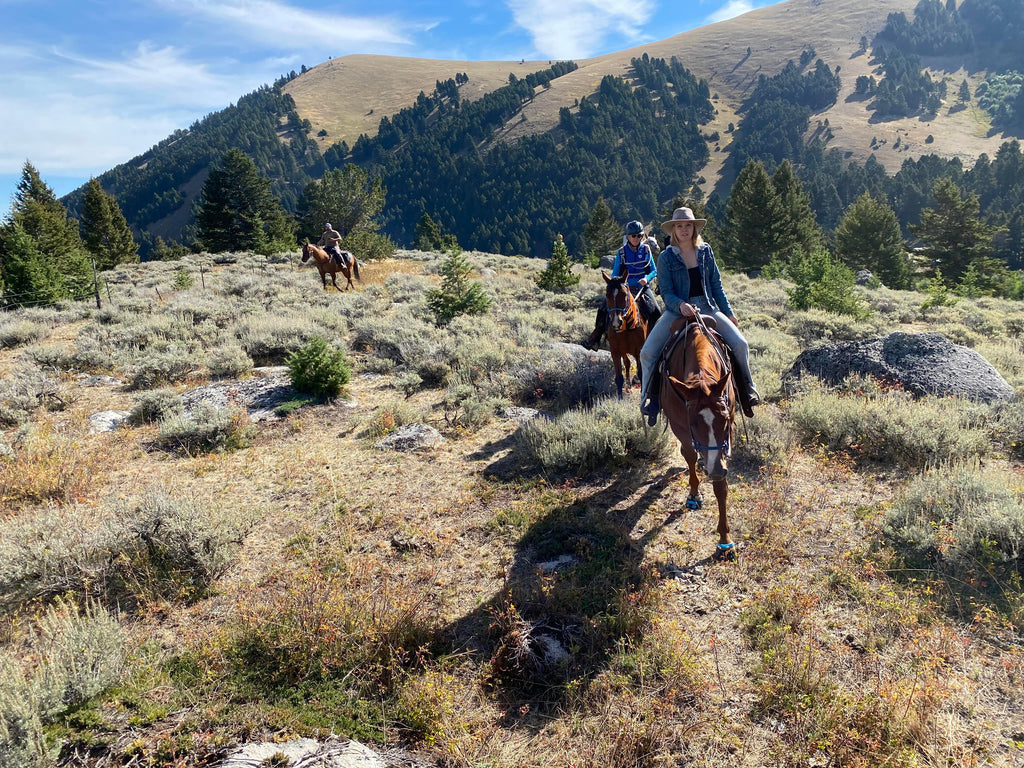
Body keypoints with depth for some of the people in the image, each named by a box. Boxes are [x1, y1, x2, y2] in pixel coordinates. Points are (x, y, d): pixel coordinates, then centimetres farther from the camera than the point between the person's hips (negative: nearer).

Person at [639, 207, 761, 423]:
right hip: (677, 310, -2)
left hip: (708, 308, 2)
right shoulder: (666, 257, -1)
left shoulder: (706, 251, 7)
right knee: (647, 352, -18)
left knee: (740, 344, -12)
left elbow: (716, 284, 12)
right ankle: (650, 397, 2)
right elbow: (666, 292, -5)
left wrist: (728, 313, 10)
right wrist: (681, 305, -26)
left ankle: (746, 389, 12)